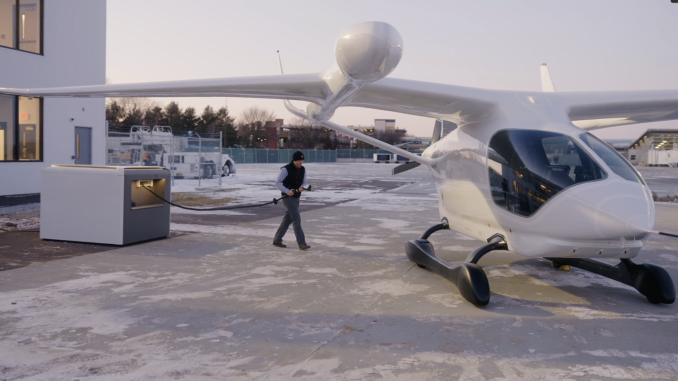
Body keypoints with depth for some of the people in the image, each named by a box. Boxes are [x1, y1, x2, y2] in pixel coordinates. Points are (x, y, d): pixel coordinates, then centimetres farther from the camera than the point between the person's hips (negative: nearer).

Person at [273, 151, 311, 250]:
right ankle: (301, 243, -9)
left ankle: (277, 240, 25)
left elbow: (304, 182, 12)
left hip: (296, 197, 8)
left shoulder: (303, 169, 6)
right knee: (297, 219, -12)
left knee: (287, 219, 13)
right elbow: (277, 183, -12)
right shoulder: (286, 169, -15)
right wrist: (287, 191, -23)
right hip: (288, 197, -8)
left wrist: (302, 187, -12)